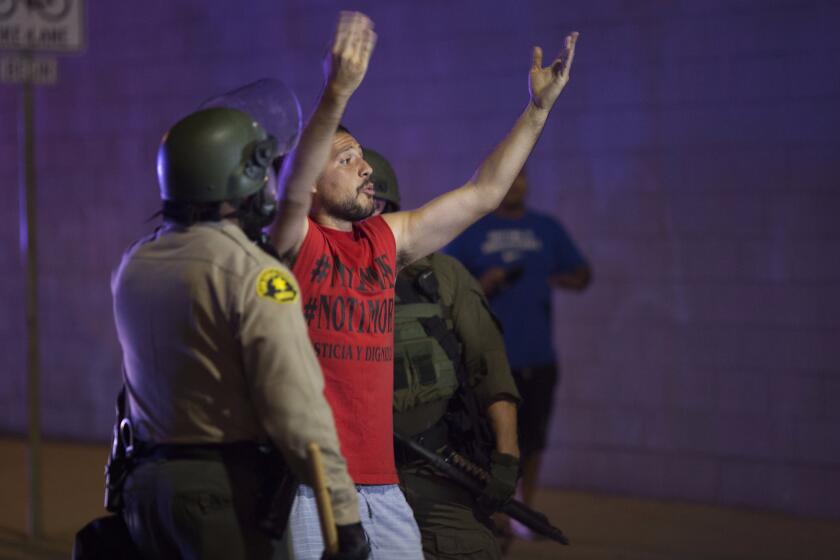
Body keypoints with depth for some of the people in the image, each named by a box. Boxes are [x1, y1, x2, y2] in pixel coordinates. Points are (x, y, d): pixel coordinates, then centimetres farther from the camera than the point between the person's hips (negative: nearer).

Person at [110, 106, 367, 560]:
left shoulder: (132, 266, 8)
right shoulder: (253, 274, -15)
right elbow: (296, 407, -20)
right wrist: (344, 513, -18)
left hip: (145, 486, 7)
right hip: (228, 488, -7)